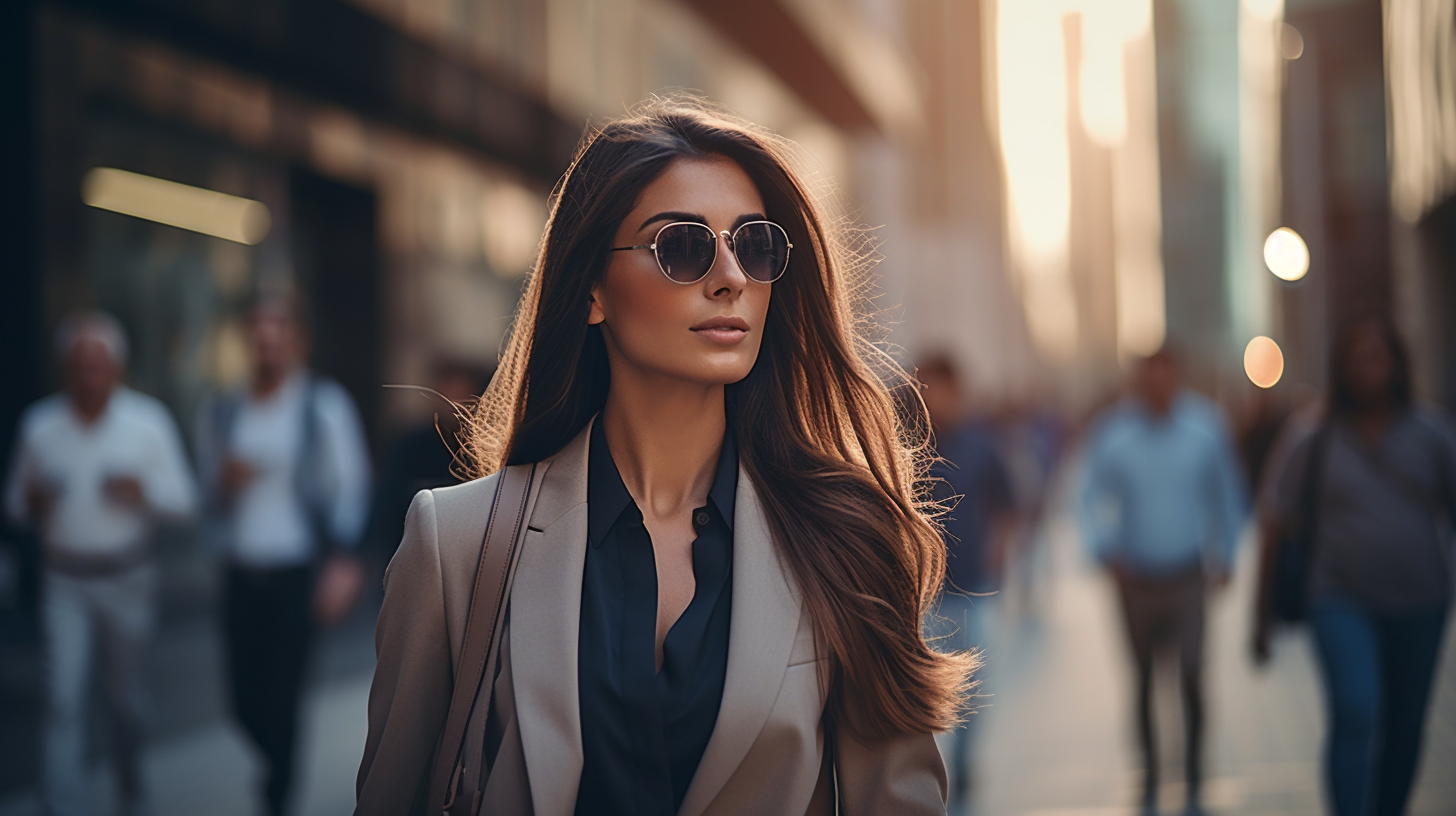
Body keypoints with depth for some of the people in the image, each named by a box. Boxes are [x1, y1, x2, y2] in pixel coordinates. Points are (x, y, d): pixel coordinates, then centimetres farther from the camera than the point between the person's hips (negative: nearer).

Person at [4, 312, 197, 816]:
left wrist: (143, 494, -20)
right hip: (64, 580, 0)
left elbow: (183, 500, 0)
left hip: (127, 577, 0)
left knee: (127, 697, 13)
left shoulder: (149, 423, -5)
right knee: (64, 701, -9)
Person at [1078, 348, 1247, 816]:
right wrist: (1106, 550, -11)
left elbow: (1226, 493, 9)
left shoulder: (1205, 425, -4)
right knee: (1144, 679, 9)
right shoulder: (1111, 433, -6)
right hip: (1136, 578, 1)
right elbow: (1093, 498, 3)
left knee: (1192, 676, -11)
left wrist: (1224, 554, 10)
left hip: (1188, 576, -1)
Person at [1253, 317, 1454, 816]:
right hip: (1342, 602, -2)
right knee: (1354, 717, -18)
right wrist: (1262, 611, 0)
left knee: (1404, 730, 10)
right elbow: (1277, 523, 1)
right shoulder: (1315, 441, -2)